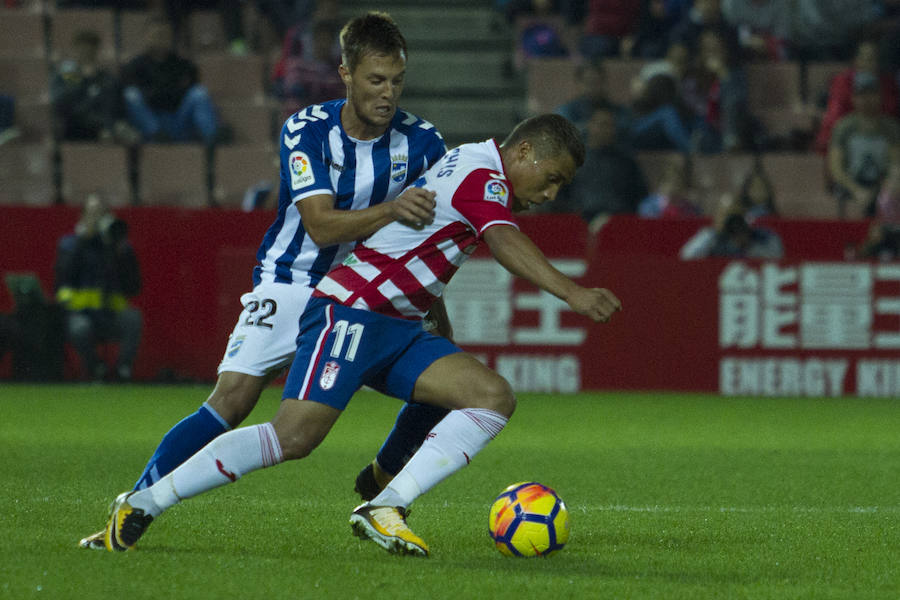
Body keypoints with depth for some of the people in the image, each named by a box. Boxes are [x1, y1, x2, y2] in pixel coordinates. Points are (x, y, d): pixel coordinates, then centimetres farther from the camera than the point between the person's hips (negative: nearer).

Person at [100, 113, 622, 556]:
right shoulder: (482, 175, -12)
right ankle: (143, 504, -10)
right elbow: (506, 244, -31)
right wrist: (573, 293, -42)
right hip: (352, 311, -10)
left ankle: (384, 509, -18)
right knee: (296, 435, -22)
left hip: (401, 330, 10)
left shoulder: (474, 171, 19)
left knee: (495, 397, -9)